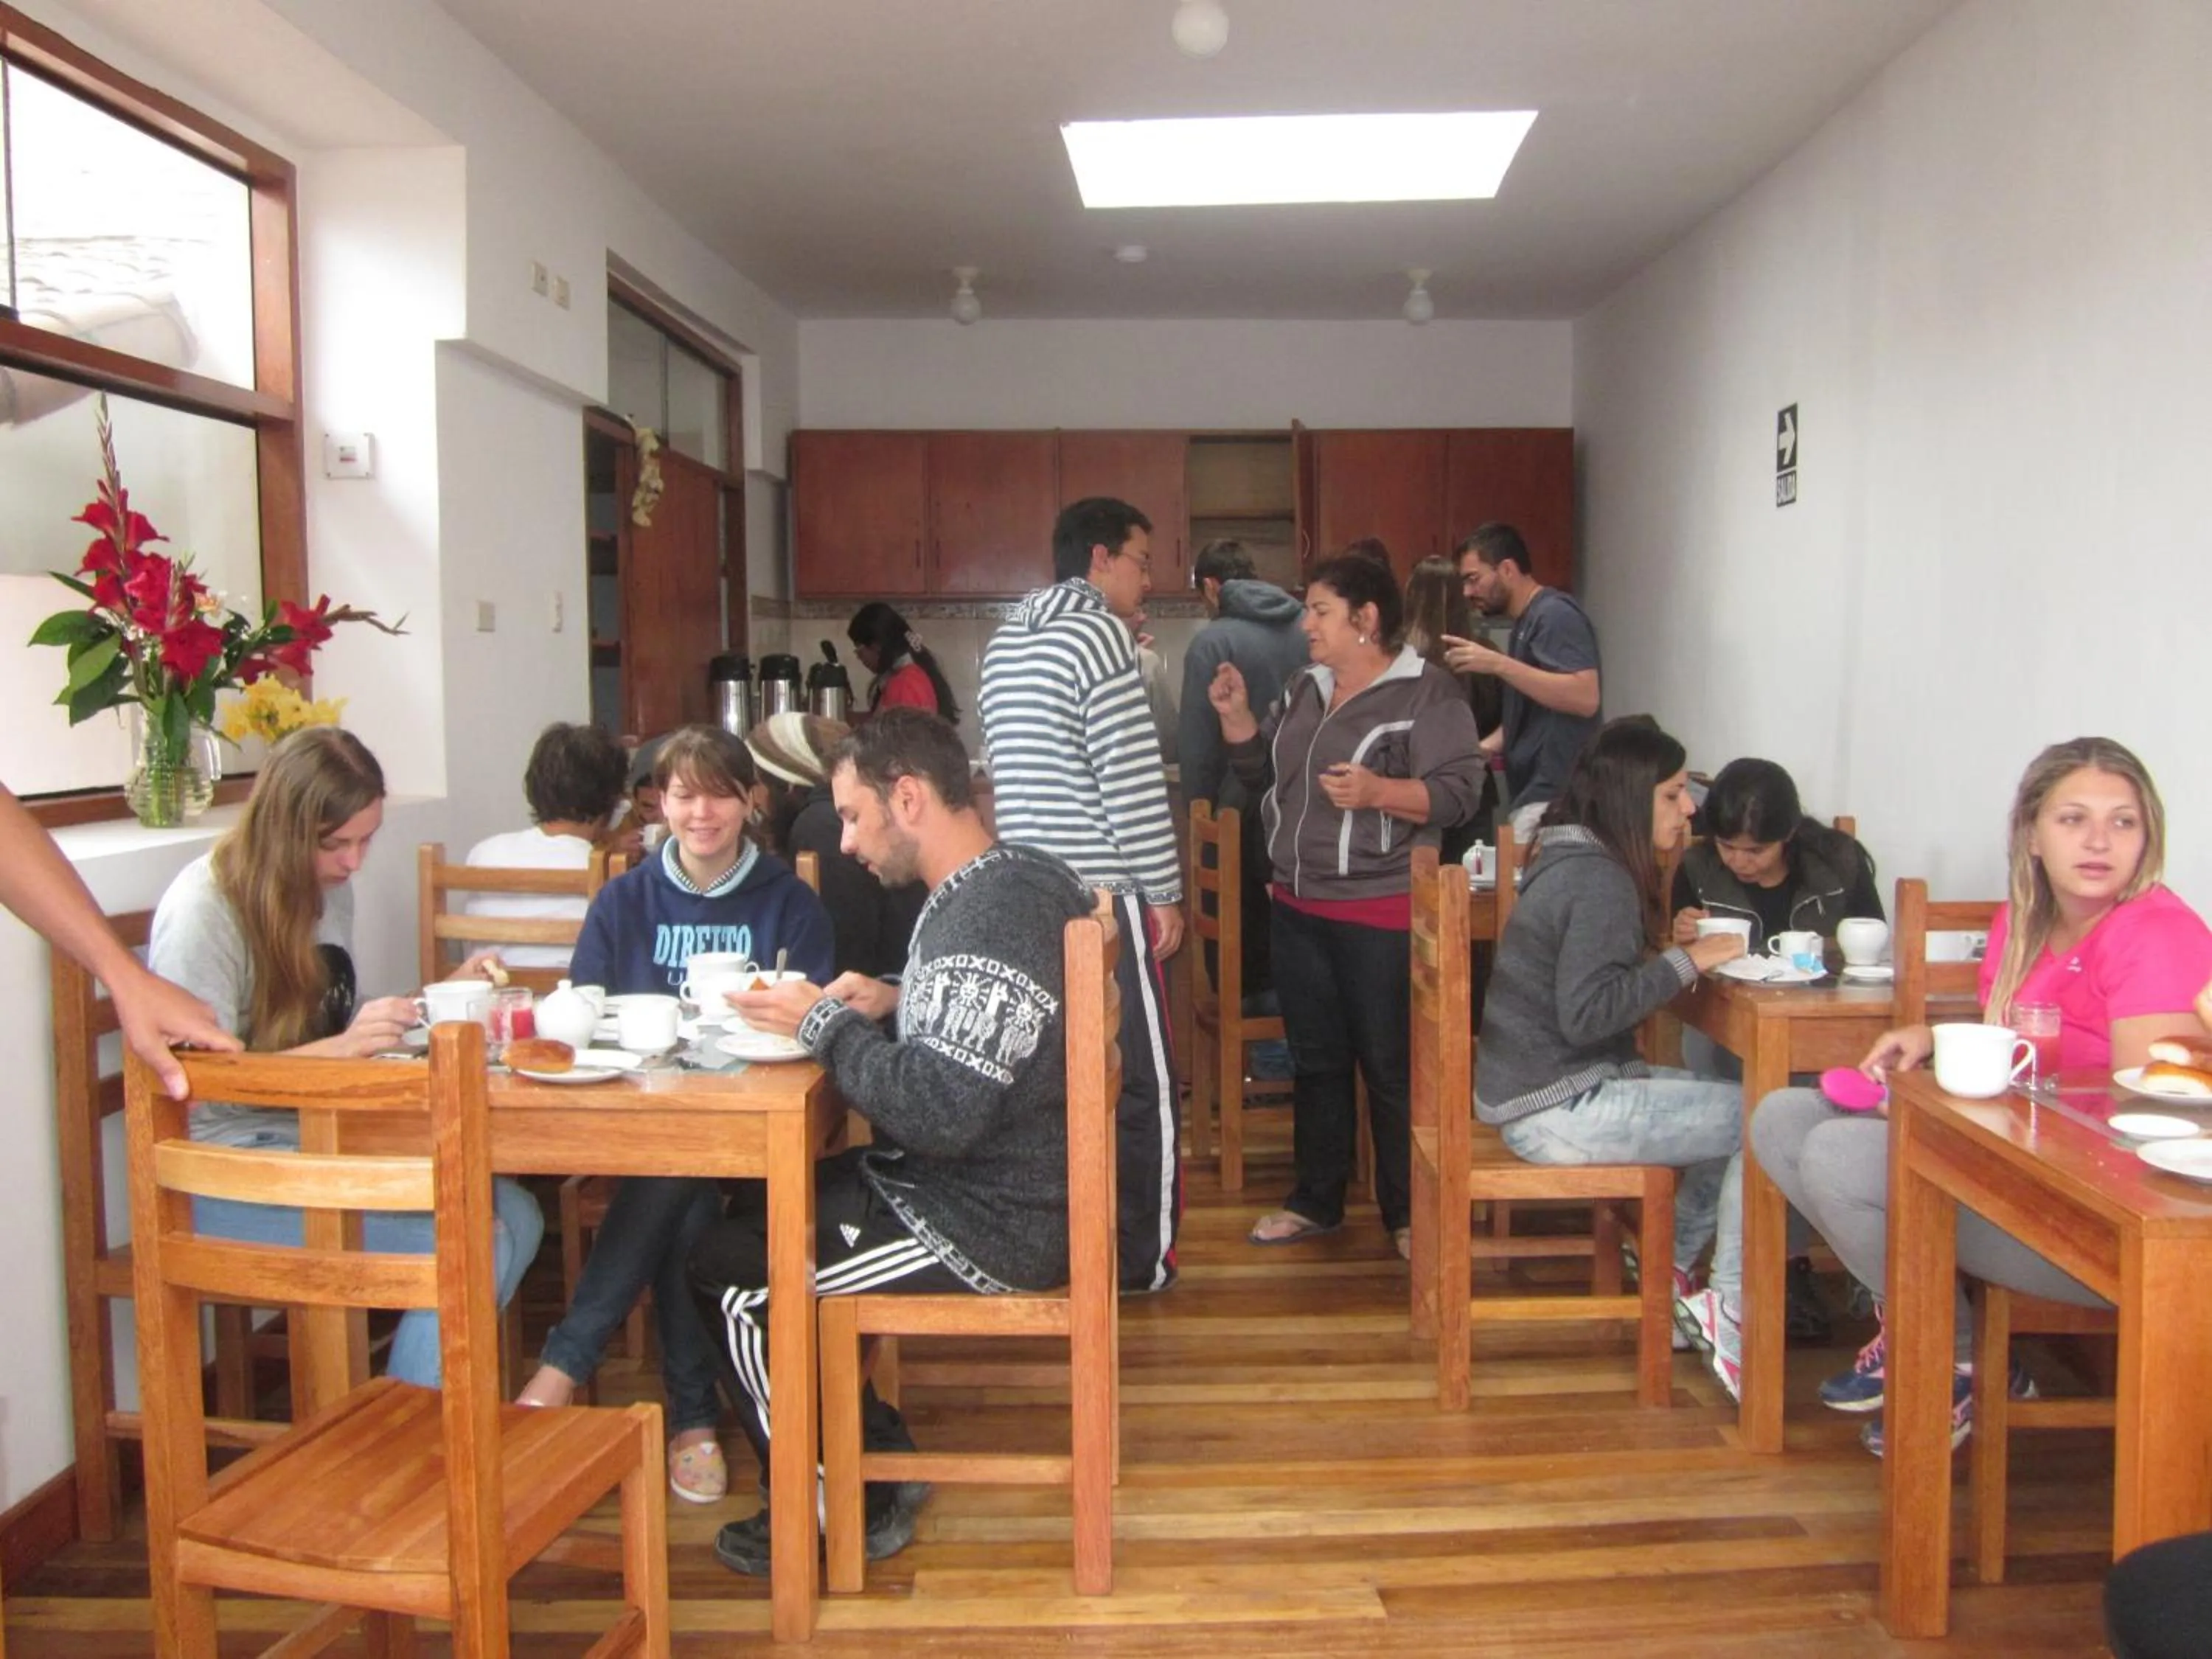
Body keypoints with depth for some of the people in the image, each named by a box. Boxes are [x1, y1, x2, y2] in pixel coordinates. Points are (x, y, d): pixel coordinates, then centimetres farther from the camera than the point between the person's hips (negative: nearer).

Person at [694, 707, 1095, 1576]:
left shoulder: (991, 918, -27)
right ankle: (878, 1455, 24)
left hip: (992, 1224, -10)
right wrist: (895, 1001, 3)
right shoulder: (1019, 875, 5)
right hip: (1004, 1178, 11)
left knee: (730, 1276, -5)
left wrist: (826, 1026, -18)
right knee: (756, 1209, 19)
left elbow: (939, 1114, -31)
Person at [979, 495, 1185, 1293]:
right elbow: (1132, 776, -15)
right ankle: (1139, 1259, 10)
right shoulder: (1097, 631, -11)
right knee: (1138, 1079, 2)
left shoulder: (1007, 640, 15)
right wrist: (1164, 891, -9)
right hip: (1101, 893, -8)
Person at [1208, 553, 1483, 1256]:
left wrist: (1377, 791, -32)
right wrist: (1236, 715, 3)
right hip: (1298, 907, 7)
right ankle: (1316, 1199, 27)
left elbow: (1458, 792, -18)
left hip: (1381, 913, -7)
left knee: (1391, 1067, 1)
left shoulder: (1427, 693, -10)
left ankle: (1409, 1212, 16)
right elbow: (1262, 773, 18)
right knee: (1314, 1059, 15)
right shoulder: (1306, 689, 12)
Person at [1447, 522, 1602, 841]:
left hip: (1554, 798, -9)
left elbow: (1586, 698, -23)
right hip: (1534, 795, 9)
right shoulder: (1526, 622, 19)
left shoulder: (1554, 615, -10)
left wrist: (1497, 664, -24)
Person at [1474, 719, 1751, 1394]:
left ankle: (1671, 1269, 21)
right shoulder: (1602, 881, -17)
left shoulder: (1570, 858, 12)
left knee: (1730, 1105, 14)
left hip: (1538, 1088, 10)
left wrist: (1676, 946, 5)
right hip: (1557, 1109, -10)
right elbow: (1587, 1011, -24)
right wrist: (1685, 961, -17)